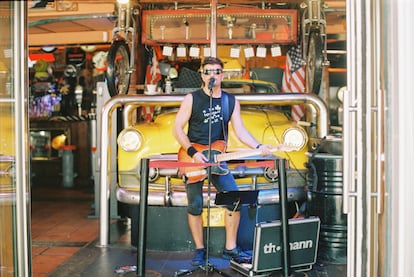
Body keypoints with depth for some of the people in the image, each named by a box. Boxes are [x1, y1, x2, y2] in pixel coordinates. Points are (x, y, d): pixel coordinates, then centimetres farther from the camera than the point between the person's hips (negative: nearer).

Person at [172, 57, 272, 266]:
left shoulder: (231, 101, 6)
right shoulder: (191, 99, -4)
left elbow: (240, 131, 3)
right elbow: (177, 129, -6)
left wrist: (258, 147, -12)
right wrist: (193, 153, -16)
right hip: (193, 160, -3)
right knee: (195, 206, -1)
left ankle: (230, 248, 6)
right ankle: (199, 250, 14)